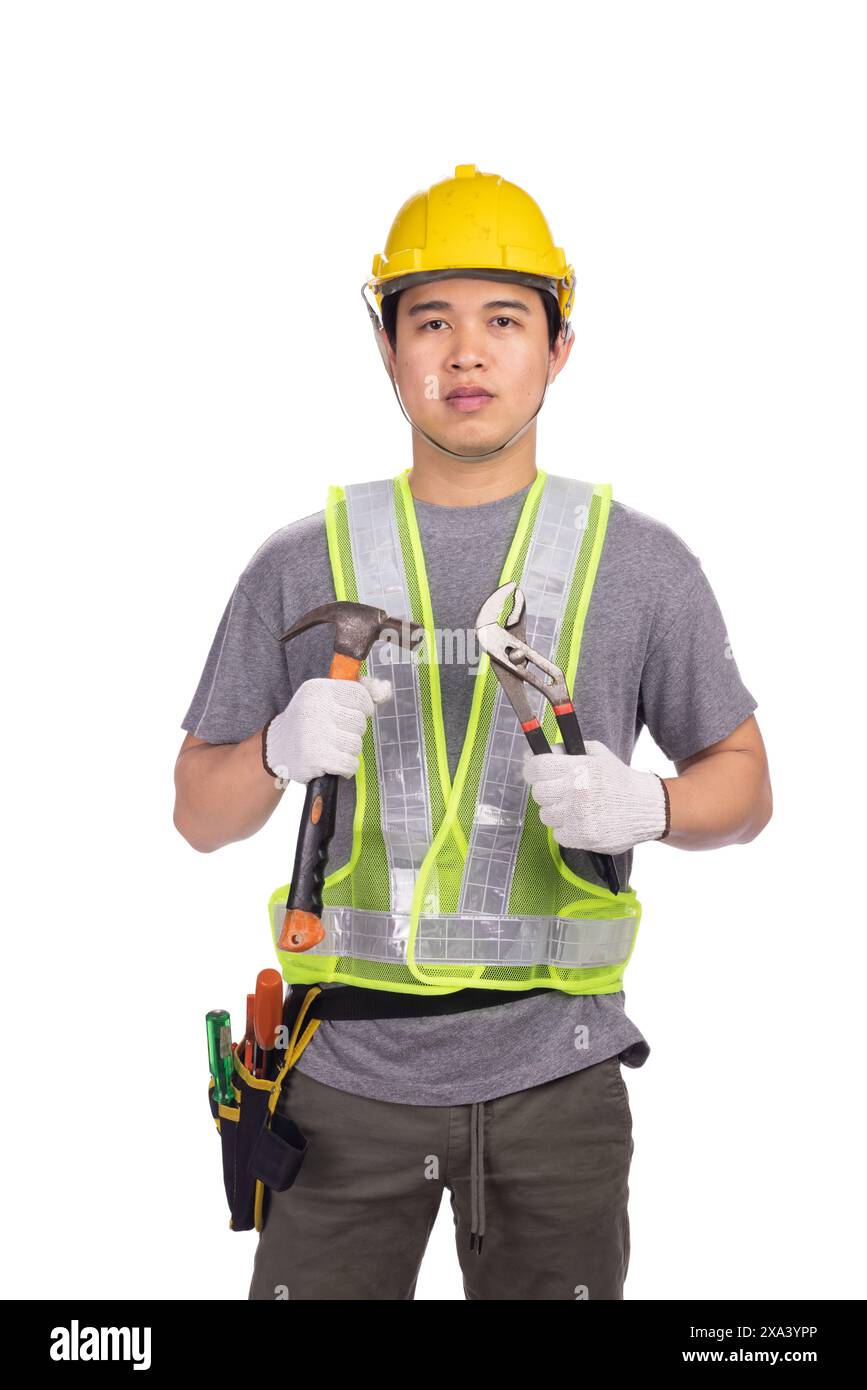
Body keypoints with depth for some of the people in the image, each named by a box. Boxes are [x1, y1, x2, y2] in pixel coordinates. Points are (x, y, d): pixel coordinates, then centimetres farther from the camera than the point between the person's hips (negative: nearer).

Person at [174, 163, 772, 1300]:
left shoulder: (641, 565, 3)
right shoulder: (302, 567, 3)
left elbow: (743, 784, 9)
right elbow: (199, 815, 7)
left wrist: (644, 804, -13)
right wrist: (281, 748, -16)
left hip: (553, 1078, 0)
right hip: (348, 1072, 0)